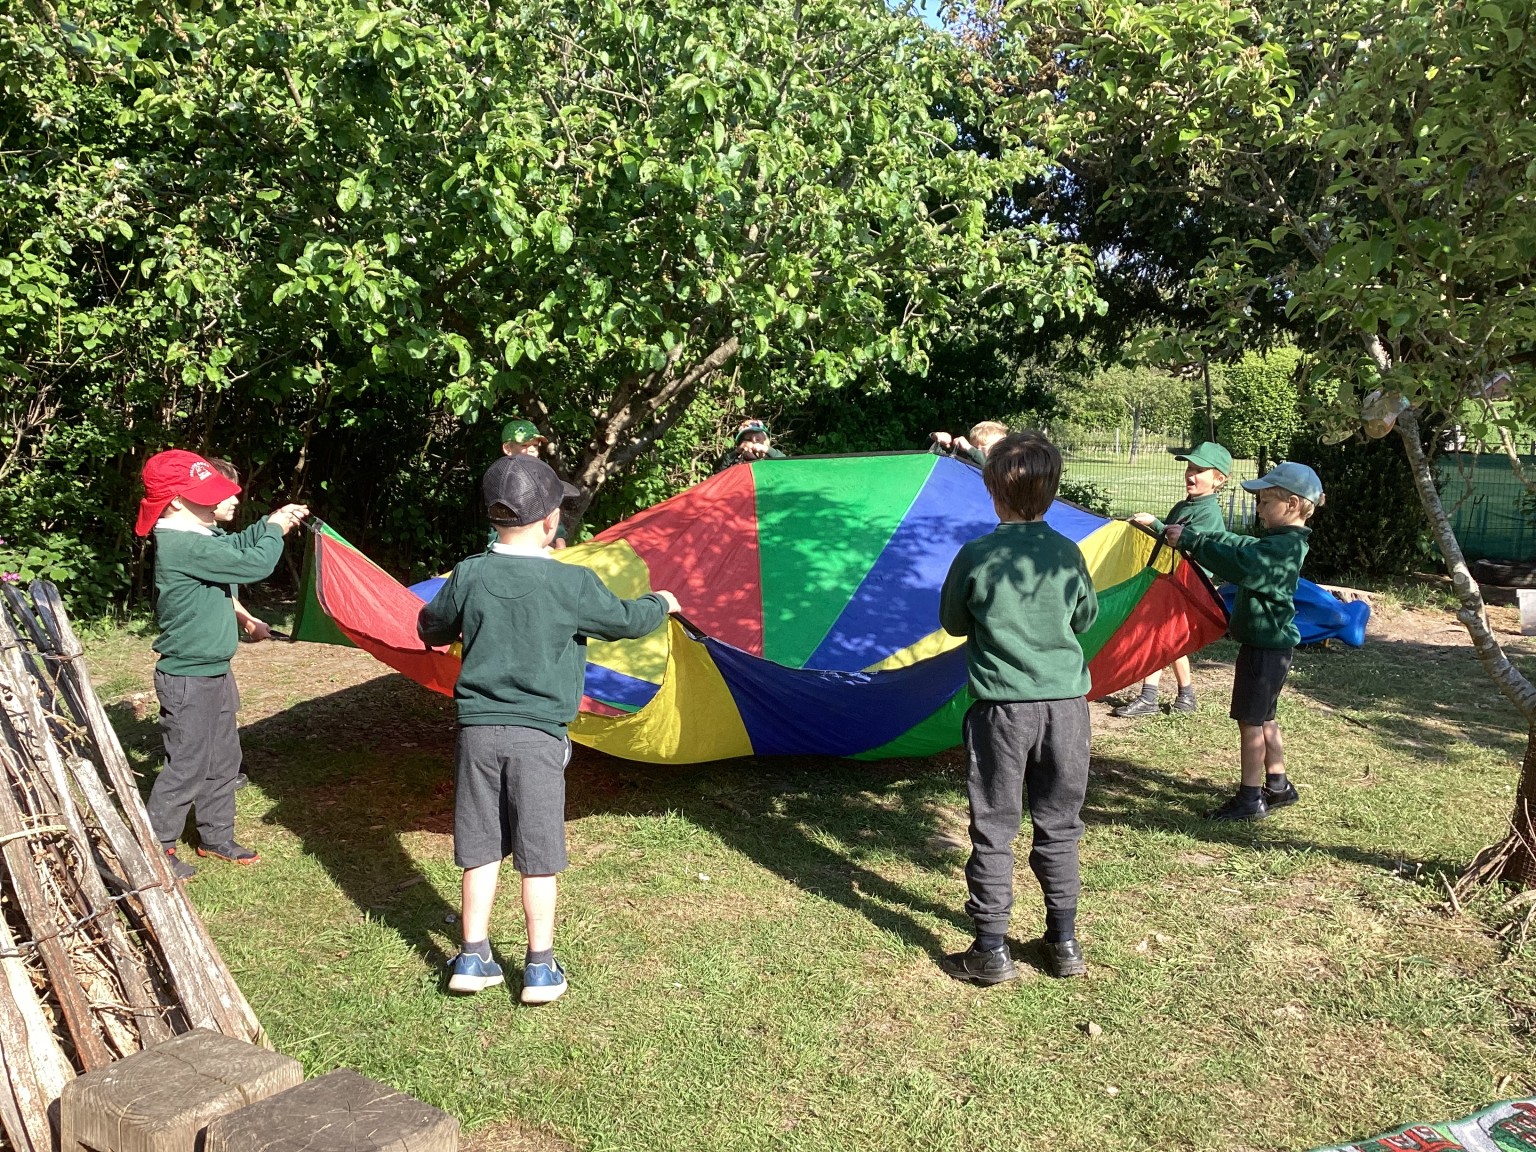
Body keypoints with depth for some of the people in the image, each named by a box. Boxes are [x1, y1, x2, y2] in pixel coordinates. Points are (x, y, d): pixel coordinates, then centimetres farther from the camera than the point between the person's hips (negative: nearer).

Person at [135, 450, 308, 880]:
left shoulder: (193, 537, 4)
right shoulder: (185, 547, -26)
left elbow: (236, 545, 22)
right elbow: (253, 565, -26)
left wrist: (270, 522, 8)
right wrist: (276, 530, -8)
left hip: (214, 675, 10)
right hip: (189, 680, -10)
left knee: (223, 761, 19)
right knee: (186, 768, 1)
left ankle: (216, 837, 33)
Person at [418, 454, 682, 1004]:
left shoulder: (469, 575, -2)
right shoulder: (572, 583, -11)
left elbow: (431, 629, 14)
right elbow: (629, 620, 2)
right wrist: (661, 602, 23)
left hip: (478, 731, 3)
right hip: (537, 737, -3)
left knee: (481, 850, 13)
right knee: (538, 855, 7)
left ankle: (472, 959, 20)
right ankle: (541, 969, 15)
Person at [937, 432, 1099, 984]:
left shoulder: (975, 556, -8)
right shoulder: (1067, 554, 0)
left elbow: (952, 623, 6)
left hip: (1002, 706, -3)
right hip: (1066, 702, 3)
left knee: (994, 829, 6)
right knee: (1058, 825, 15)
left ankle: (991, 952, 10)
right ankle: (1065, 943, 23)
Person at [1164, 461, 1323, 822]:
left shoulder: (1283, 546, -22)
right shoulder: (1283, 543, 11)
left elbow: (1239, 562, -35)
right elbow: (1242, 547, 12)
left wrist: (1190, 540, -31)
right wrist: (1194, 542, 0)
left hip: (1266, 646, -10)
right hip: (1269, 642, 10)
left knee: (1250, 720, -2)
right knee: (1263, 718, 20)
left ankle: (1250, 798, 6)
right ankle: (1278, 785, 32)